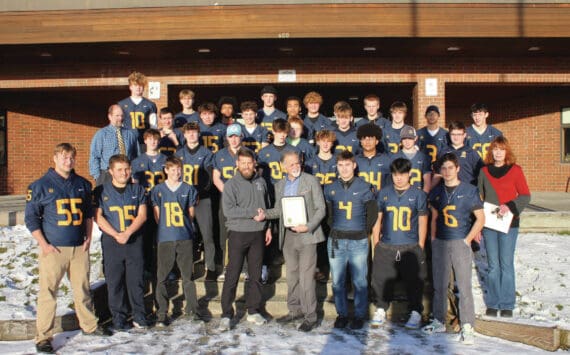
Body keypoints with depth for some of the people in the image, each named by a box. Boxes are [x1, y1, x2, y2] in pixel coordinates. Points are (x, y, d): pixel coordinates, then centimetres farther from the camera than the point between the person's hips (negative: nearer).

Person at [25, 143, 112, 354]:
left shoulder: (82, 184, 10)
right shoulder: (41, 185, -2)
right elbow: (31, 218, -2)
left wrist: (88, 237, 9)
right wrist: (43, 244, -8)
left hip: (79, 248, 4)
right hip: (53, 249, -3)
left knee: (83, 289, 12)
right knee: (48, 292, -1)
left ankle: (89, 325, 27)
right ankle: (43, 337, 8)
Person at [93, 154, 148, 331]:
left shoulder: (138, 190, 9)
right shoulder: (101, 191, 5)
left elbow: (142, 215, 1)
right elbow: (98, 217, -3)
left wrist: (127, 233, -12)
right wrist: (116, 235, -13)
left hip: (134, 241, 1)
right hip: (111, 242, -1)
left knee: (136, 280, 2)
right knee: (114, 281, 2)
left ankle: (139, 316, 13)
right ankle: (119, 318, 13)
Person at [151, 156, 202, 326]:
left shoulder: (189, 189, 7)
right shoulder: (158, 190, 6)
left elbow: (191, 213, 12)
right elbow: (157, 215, 7)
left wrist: (184, 227, 8)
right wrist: (166, 229, 4)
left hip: (185, 237, 0)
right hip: (165, 239, 0)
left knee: (188, 276, 6)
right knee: (162, 278, 1)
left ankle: (192, 310, 16)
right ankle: (162, 314, 8)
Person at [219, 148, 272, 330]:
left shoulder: (260, 182, 9)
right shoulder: (231, 184, -6)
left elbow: (267, 206, 18)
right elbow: (228, 210, -18)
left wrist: (268, 227, 11)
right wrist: (253, 213, -17)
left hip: (258, 234, 4)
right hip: (238, 234, -4)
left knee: (255, 275, 11)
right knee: (232, 275, -2)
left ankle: (253, 311, 21)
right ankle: (226, 314, 4)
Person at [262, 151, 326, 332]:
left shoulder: (311, 181, -2)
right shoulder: (279, 186, 13)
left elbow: (321, 209, -5)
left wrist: (308, 227, -17)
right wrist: (264, 213, -2)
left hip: (306, 236, -5)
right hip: (287, 236, 5)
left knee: (306, 277, -6)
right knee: (292, 276, 13)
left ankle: (310, 316, 3)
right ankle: (295, 310, 26)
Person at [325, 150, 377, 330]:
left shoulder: (364, 187, -1)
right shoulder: (330, 188, 6)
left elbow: (373, 213, 5)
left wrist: (364, 230, 4)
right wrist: (334, 228, 7)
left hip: (358, 242, -2)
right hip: (336, 241, 3)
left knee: (360, 281, 2)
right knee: (337, 281, 7)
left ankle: (360, 315, 16)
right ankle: (342, 314, 21)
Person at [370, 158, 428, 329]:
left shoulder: (418, 195, 3)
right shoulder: (383, 193, 7)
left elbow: (422, 222, 6)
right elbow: (377, 220, 11)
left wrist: (420, 247, 2)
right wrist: (375, 244, 7)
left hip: (411, 247, -1)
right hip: (385, 247, 2)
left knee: (413, 282, 3)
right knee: (381, 280, 5)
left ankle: (415, 313, 20)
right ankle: (381, 310, 23)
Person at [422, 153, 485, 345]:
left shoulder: (469, 190, -3)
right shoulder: (437, 191, 9)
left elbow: (480, 218, -2)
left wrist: (467, 240, -8)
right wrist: (433, 239, 8)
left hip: (460, 243, -4)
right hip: (440, 243, 4)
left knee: (464, 285, -3)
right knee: (439, 285, 11)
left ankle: (467, 327, 4)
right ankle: (439, 322, 23)